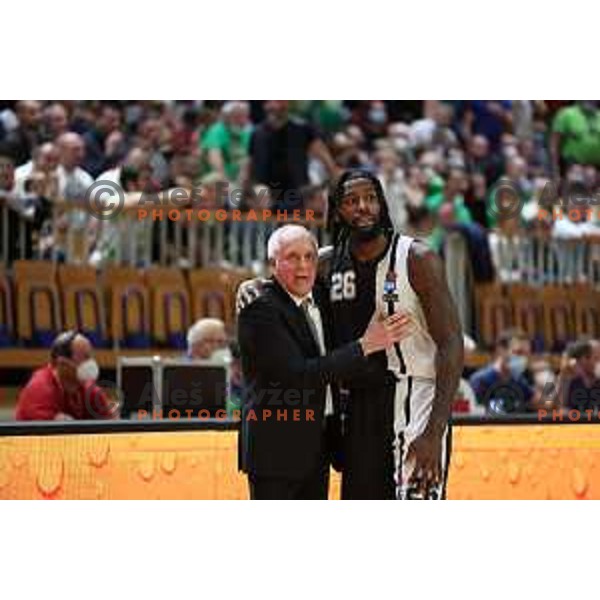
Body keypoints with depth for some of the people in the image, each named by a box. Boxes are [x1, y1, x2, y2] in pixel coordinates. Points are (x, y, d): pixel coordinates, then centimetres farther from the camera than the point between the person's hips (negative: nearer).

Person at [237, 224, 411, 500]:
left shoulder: (320, 299, 9)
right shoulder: (259, 311, -16)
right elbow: (300, 373, -24)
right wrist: (365, 345, -24)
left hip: (317, 445, 8)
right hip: (276, 448, -8)